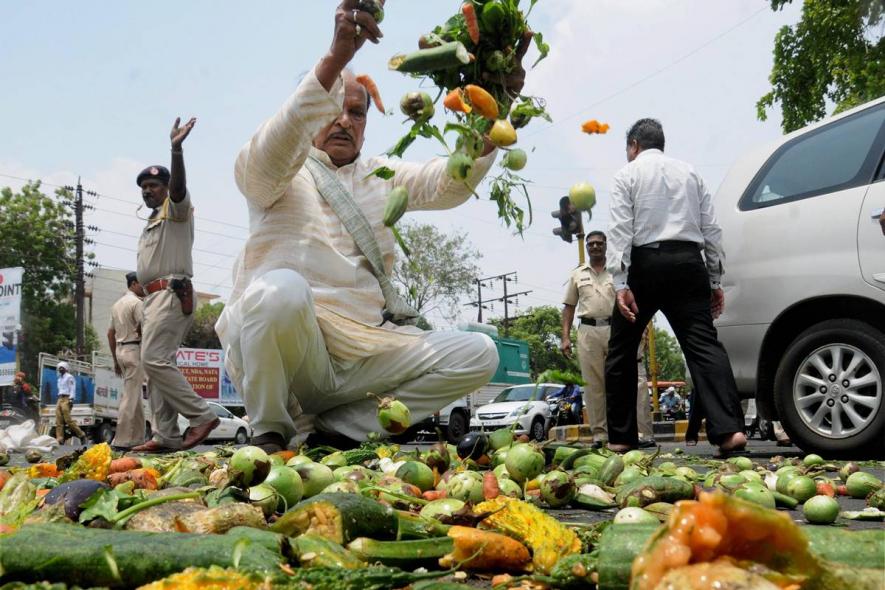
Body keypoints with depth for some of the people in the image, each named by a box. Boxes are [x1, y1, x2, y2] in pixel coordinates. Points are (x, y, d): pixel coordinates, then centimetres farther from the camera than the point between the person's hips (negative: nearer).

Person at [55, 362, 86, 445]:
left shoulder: (69, 377, 1)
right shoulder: (60, 378, 26)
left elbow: (73, 389, -7)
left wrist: (71, 399, -18)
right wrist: (59, 400, 16)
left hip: (66, 399, -8)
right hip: (60, 399, 8)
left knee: (68, 419, -15)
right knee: (58, 421, -4)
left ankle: (81, 435, -7)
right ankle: (59, 439, -8)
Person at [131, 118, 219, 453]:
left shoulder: (176, 209, 1)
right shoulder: (150, 224, 29)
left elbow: (178, 187, -23)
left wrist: (176, 150, -40)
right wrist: (144, 311, 22)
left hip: (171, 294, -10)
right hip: (152, 298, 10)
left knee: (154, 360, -19)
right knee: (155, 364, 4)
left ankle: (201, 415, -16)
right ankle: (166, 436, 4)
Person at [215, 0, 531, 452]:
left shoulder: (380, 176, 19)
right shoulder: (265, 171, 5)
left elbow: (448, 183, 1)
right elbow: (269, 157, -21)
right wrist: (336, 58, -35)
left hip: (366, 350, 5)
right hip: (282, 346, -5)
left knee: (477, 355, -10)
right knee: (282, 290, -37)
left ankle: (332, 428, -11)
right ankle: (269, 432, -11)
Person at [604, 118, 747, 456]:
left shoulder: (628, 175, 7)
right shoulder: (689, 173, 19)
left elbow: (620, 230, -6)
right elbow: (711, 229, 13)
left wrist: (621, 283, -12)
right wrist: (714, 281, 14)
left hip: (645, 264, -3)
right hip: (687, 263, 3)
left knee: (622, 349, 8)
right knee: (703, 343, -5)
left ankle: (621, 437, 9)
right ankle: (729, 429, -22)